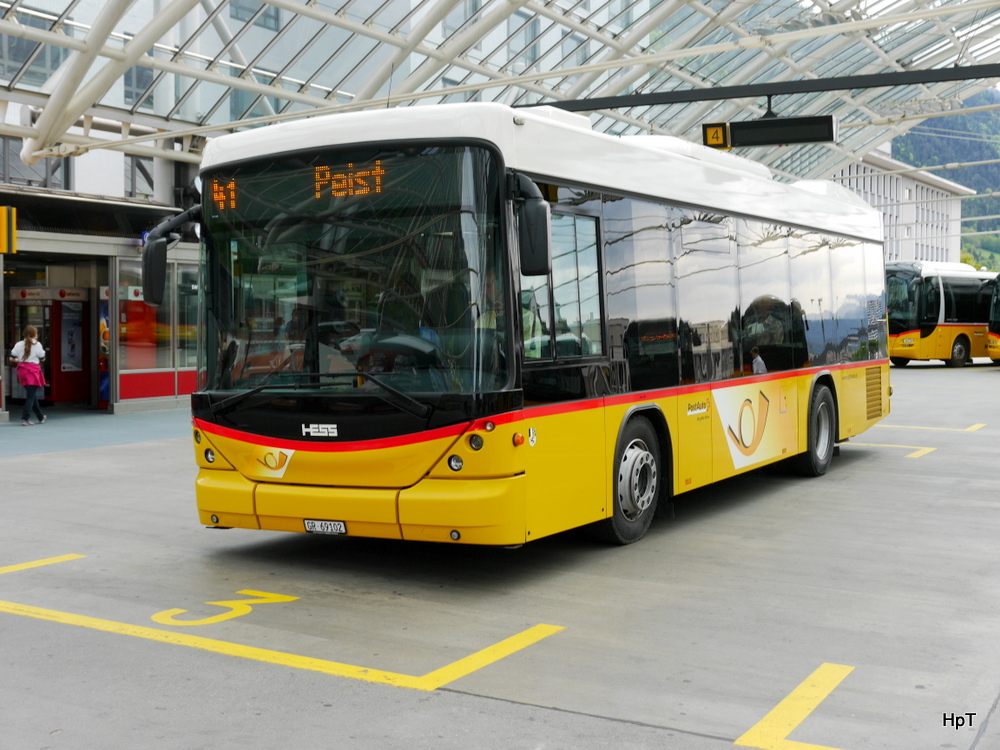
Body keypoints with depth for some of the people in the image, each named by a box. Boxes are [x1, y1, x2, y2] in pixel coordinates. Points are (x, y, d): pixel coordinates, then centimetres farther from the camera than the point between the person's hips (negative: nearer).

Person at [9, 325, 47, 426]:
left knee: (32, 394, 18)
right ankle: (25, 419, -14)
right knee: (31, 396, -3)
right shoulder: (37, 345, -8)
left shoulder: (19, 345, 4)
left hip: (22, 370, 5)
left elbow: (12, 359, 2)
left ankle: (40, 417, 30)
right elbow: (42, 359, -2)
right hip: (33, 370, -5)